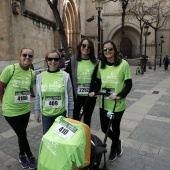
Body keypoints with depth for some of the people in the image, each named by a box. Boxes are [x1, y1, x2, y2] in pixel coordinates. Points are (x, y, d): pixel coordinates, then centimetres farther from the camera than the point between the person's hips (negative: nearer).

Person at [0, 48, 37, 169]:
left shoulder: (32, 73, -3)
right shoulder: (10, 69, -17)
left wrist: (24, 99, 5)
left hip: (25, 109, 4)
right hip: (10, 110, -4)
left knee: (22, 134, 19)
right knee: (22, 135, 8)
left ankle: (22, 155, 44)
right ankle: (30, 156, 32)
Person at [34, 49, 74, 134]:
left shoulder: (65, 76, -8)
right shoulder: (40, 76, -3)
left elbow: (70, 96, -3)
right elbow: (38, 96, 4)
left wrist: (70, 114, 0)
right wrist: (37, 112, 7)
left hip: (61, 113, -2)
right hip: (46, 114, 2)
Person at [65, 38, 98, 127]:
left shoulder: (95, 62, 0)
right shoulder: (73, 61, -3)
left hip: (90, 97, 1)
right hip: (76, 96, -1)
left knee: (87, 119, 17)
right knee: (74, 119, 10)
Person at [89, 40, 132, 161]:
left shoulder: (123, 64, -11)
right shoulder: (100, 64, 3)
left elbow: (129, 84, -9)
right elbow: (98, 82, 9)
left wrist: (119, 96, -22)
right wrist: (94, 91, -9)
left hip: (118, 104, -4)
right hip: (103, 103, 4)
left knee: (115, 127, 15)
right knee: (104, 127, 12)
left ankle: (114, 148, 45)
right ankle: (118, 142, 44)